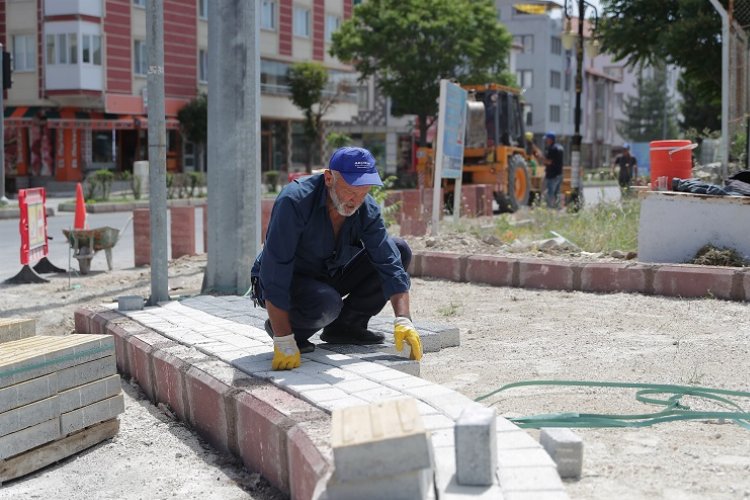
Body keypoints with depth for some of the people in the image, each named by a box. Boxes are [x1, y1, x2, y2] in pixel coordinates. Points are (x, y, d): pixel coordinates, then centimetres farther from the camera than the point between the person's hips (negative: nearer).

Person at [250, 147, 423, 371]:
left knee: (400, 250, -7)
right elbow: (274, 271, -34)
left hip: (329, 277, 6)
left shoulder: (367, 209, -14)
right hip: (288, 283, -6)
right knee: (326, 303, -39)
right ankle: (283, 329, -6)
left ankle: (345, 325, 2)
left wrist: (403, 320, -32)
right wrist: (284, 342, -37)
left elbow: (390, 265, -17)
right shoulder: (294, 200, -31)